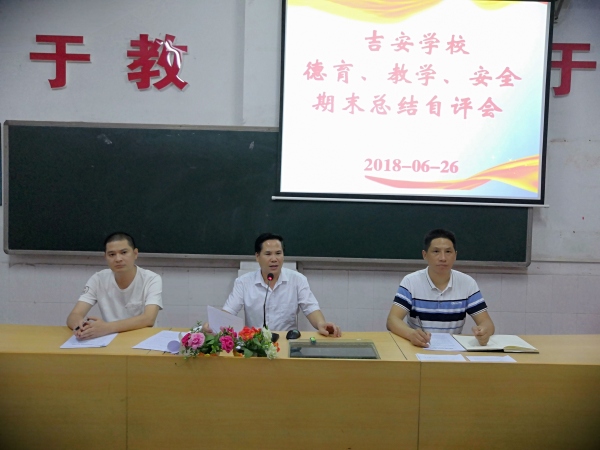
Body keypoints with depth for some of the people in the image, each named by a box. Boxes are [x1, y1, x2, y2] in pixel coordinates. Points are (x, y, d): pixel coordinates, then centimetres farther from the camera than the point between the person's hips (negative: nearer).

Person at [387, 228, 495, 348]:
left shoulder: (467, 283, 0)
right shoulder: (411, 281, -6)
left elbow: (487, 323, -3)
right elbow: (393, 320, -15)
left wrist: (484, 331, -28)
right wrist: (411, 334, -37)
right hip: (417, 348, -3)